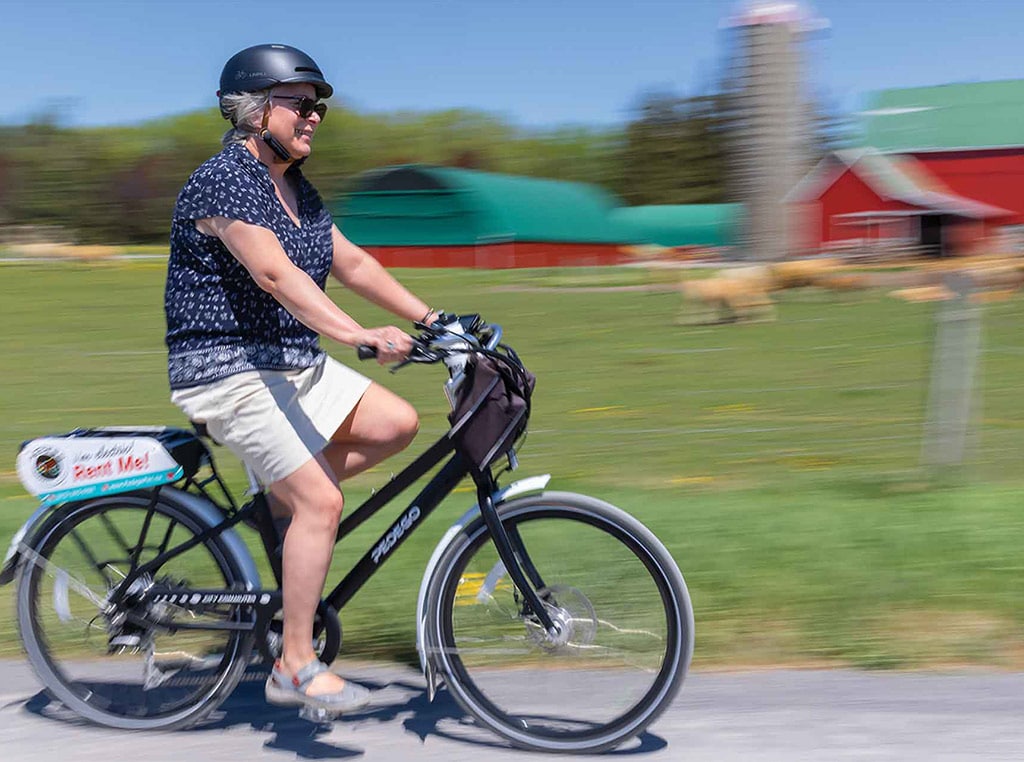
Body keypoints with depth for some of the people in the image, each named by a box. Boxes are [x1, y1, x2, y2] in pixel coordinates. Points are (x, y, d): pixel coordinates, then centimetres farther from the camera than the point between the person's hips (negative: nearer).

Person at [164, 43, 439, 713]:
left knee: (398, 424, -2)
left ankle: (281, 496, 11)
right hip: (228, 369, -9)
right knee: (322, 502, -16)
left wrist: (432, 319, 9)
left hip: (294, 363, 9)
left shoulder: (298, 190, 13)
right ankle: (296, 668, -6)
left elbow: (352, 264, 16)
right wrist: (362, 337, -40)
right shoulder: (224, 180, -16)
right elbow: (275, 273, -30)